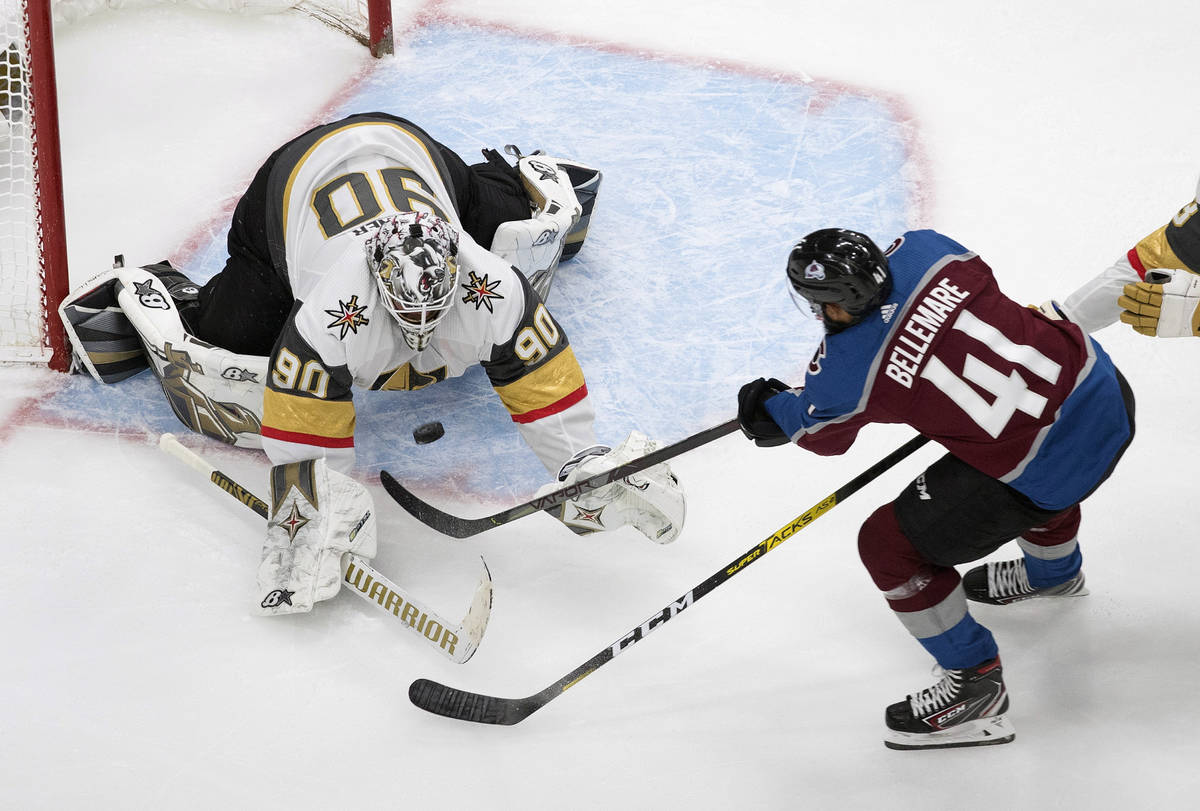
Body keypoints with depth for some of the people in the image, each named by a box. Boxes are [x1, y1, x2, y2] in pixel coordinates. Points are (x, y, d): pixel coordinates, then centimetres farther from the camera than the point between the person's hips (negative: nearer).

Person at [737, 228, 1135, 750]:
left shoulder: (846, 371, -16)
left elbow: (818, 431, 7)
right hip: (1108, 392, 8)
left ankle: (974, 685, 16)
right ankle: (1054, 571, 71)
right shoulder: (923, 249, -4)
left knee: (890, 543, 5)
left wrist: (765, 408, 27)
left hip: (1050, 470, -8)